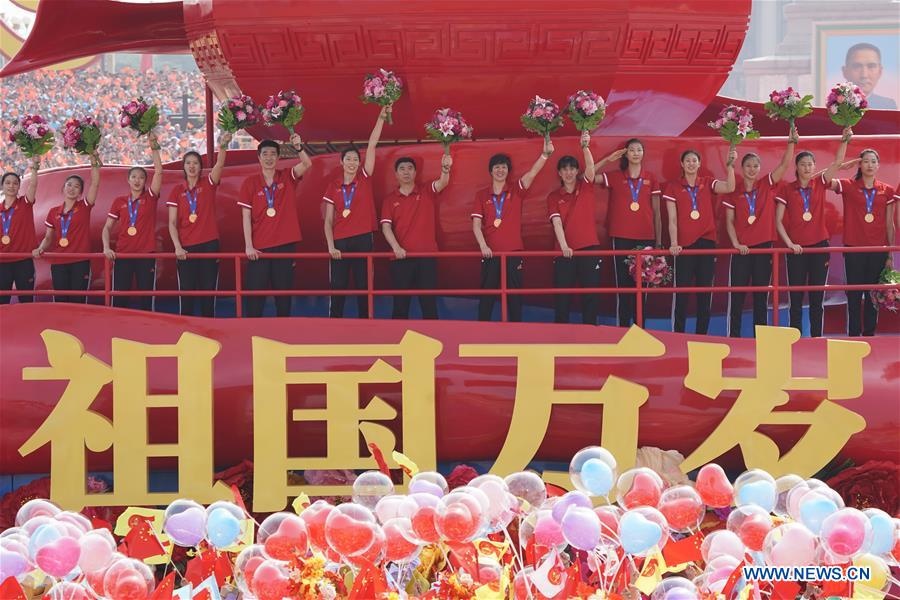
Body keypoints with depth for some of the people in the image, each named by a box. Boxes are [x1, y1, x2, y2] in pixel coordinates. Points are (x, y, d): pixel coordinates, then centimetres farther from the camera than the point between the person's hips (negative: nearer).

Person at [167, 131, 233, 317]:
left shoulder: (208, 184, 3)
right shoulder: (177, 191, 5)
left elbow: (220, 164, -16)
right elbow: (172, 223, 2)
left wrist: (222, 146, -36)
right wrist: (177, 247, -11)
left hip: (209, 245, -1)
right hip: (186, 249, 1)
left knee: (208, 291, 1)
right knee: (186, 292, 0)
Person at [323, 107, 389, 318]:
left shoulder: (364, 179, 5)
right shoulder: (333, 187, 6)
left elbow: (372, 145, -3)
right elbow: (328, 220, 5)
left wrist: (381, 118, -9)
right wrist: (330, 246, -7)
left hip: (363, 239, 0)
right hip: (340, 241, 0)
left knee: (363, 286, 3)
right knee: (338, 288, -1)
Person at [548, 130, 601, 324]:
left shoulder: (586, 188, 5)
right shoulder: (553, 197, 4)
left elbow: (590, 167, -13)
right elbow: (557, 222, -7)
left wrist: (585, 147, -30)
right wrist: (564, 246, -21)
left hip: (590, 249, 0)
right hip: (565, 251, 0)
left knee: (590, 295, 2)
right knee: (562, 297, 2)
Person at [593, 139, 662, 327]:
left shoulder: (651, 179, 7)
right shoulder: (616, 177, 5)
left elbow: (656, 212, 8)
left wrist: (659, 242, 4)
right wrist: (608, 160, -4)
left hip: (645, 238, 1)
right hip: (621, 238, -1)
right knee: (623, 283, -1)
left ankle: (639, 328, 8)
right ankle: (623, 327, 2)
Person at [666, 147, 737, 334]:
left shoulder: (707, 183, 7)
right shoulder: (673, 187, 2)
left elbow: (729, 188, -11)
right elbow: (672, 219, -2)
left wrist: (730, 165, -22)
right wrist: (674, 244, -13)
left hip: (706, 243, 2)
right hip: (685, 245, -2)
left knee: (704, 293, 6)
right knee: (682, 292, -3)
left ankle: (702, 335, 12)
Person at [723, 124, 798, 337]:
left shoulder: (767, 186, 4)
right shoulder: (734, 191, 3)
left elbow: (784, 165, -7)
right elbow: (729, 221, 3)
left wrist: (791, 142, -20)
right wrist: (736, 243, -9)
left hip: (764, 246, 1)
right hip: (742, 248, -1)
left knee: (761, 295, 6)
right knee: (737, 295, 0)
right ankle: (734, 337, 5)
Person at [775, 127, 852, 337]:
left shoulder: (820, 184, 5)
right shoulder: (787, 189, 0)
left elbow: (837, 162, -5)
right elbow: (778, 220, 0)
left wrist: (845, 139, -17)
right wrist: (789, 243, -10)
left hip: (819, 245, 2)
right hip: (797, 249, -2)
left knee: (817, 297, 5)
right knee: (796, 298, 0)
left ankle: (816, 337, 9)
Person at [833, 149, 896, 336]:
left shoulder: (887, 191, 6)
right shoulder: (848, 186, 1)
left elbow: (890, 225, 8)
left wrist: (891, 256, 6)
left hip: (878, 250, 2)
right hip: (854, 250, -2)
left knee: (873, 296, 5)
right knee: (854, 296, 0)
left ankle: (869, 335, 12)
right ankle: (853, 336, 5)